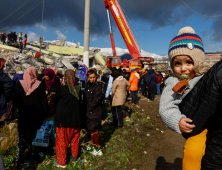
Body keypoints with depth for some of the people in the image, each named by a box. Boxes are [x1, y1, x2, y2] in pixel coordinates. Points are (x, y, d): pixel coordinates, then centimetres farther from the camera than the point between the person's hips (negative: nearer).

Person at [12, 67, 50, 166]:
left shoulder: (19, 84, -8)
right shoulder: (39, 85, -11)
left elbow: (14, 100, 0)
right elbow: (44, 102, -8)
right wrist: (45, 115, 1)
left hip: (23, 116, 1)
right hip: (36, 116, 0)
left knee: (22, 137, 13)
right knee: (34, 136, 15)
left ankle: (18, 159, 18)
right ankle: (33, 156, 25)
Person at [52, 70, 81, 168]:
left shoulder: (63, 88, -18)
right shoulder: (78, 88, -6)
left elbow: (55, 99, -3)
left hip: (63, 118, -4)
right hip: (75, 118, 4)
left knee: (62, 139, 11)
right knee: (75, 137, 20)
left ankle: (62, 162, 23)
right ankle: (74, 157, 35)